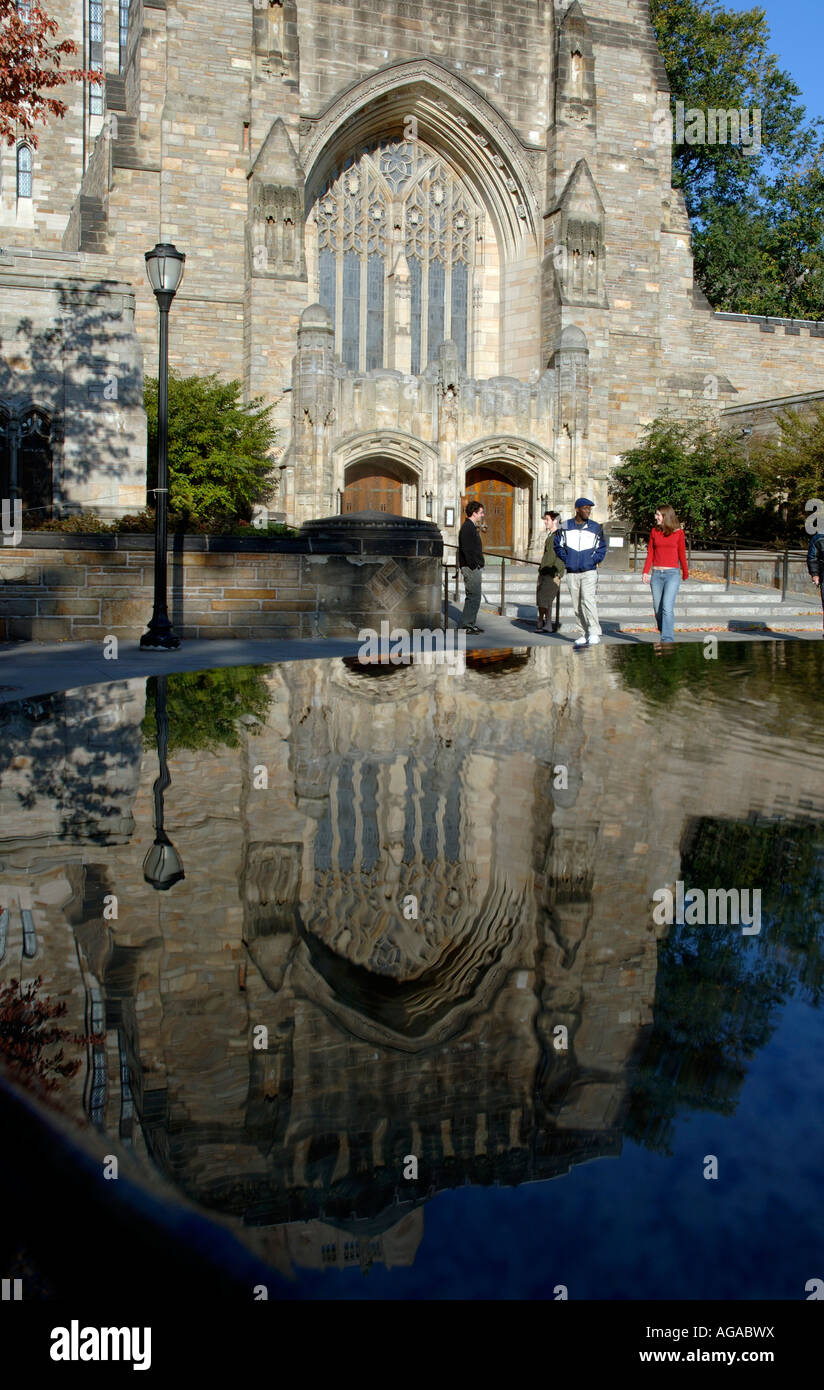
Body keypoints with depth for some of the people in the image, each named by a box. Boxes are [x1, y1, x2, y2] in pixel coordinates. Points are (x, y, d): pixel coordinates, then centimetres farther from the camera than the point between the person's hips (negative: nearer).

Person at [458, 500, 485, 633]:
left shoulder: (472, 527, 19)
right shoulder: (467, 527, -14)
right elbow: (467, 550, -20)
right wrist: (473, 566, -20)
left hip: (475, 568, 11)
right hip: (471, 568, -11)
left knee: (473, 597, 13)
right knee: (474, 597, -9)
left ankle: (470, 623, 18)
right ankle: (466, 625, -7)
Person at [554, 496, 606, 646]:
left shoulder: (596, 528, 4)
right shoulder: (565, 527, 5)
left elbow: (602, 547, 13)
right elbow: (557, 544, 14)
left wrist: (594, 560, -1)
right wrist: (566, 559, 1)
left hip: (589, 572, -2)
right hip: (571, 573, 3)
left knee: (588, 600, -18)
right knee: (577, 605, 5)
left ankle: (595, 633, -17)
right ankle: (585, 634, 12)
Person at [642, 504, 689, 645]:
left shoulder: (678, 533, 2)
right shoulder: (654, 531, 9)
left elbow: (682, 554, 10)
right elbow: (650, 553, 9)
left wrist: (685, 573, 20)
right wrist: (645, 571, -1)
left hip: (672, 573, -3)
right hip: (656, 574, 3)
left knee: (667, 607, -15)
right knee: (657, 608, 4)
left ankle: (667, 640, -15)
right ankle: (664, 636, 22)